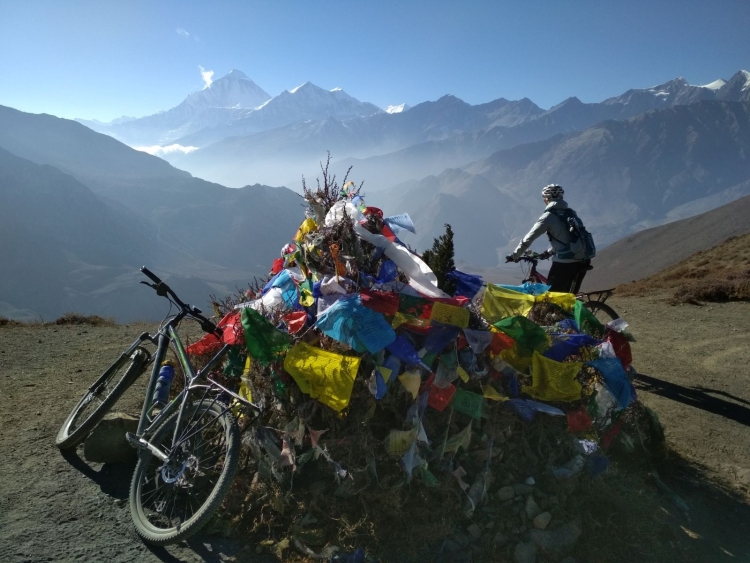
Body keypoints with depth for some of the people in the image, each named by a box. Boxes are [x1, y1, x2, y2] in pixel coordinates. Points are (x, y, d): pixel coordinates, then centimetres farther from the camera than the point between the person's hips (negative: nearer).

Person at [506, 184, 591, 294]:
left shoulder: (549, 216, -6)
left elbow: (528, 238, -6)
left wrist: (514, 256, 4)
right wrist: (549, 252, 35)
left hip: (565, 263, -7)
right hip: (582, 261, 7)